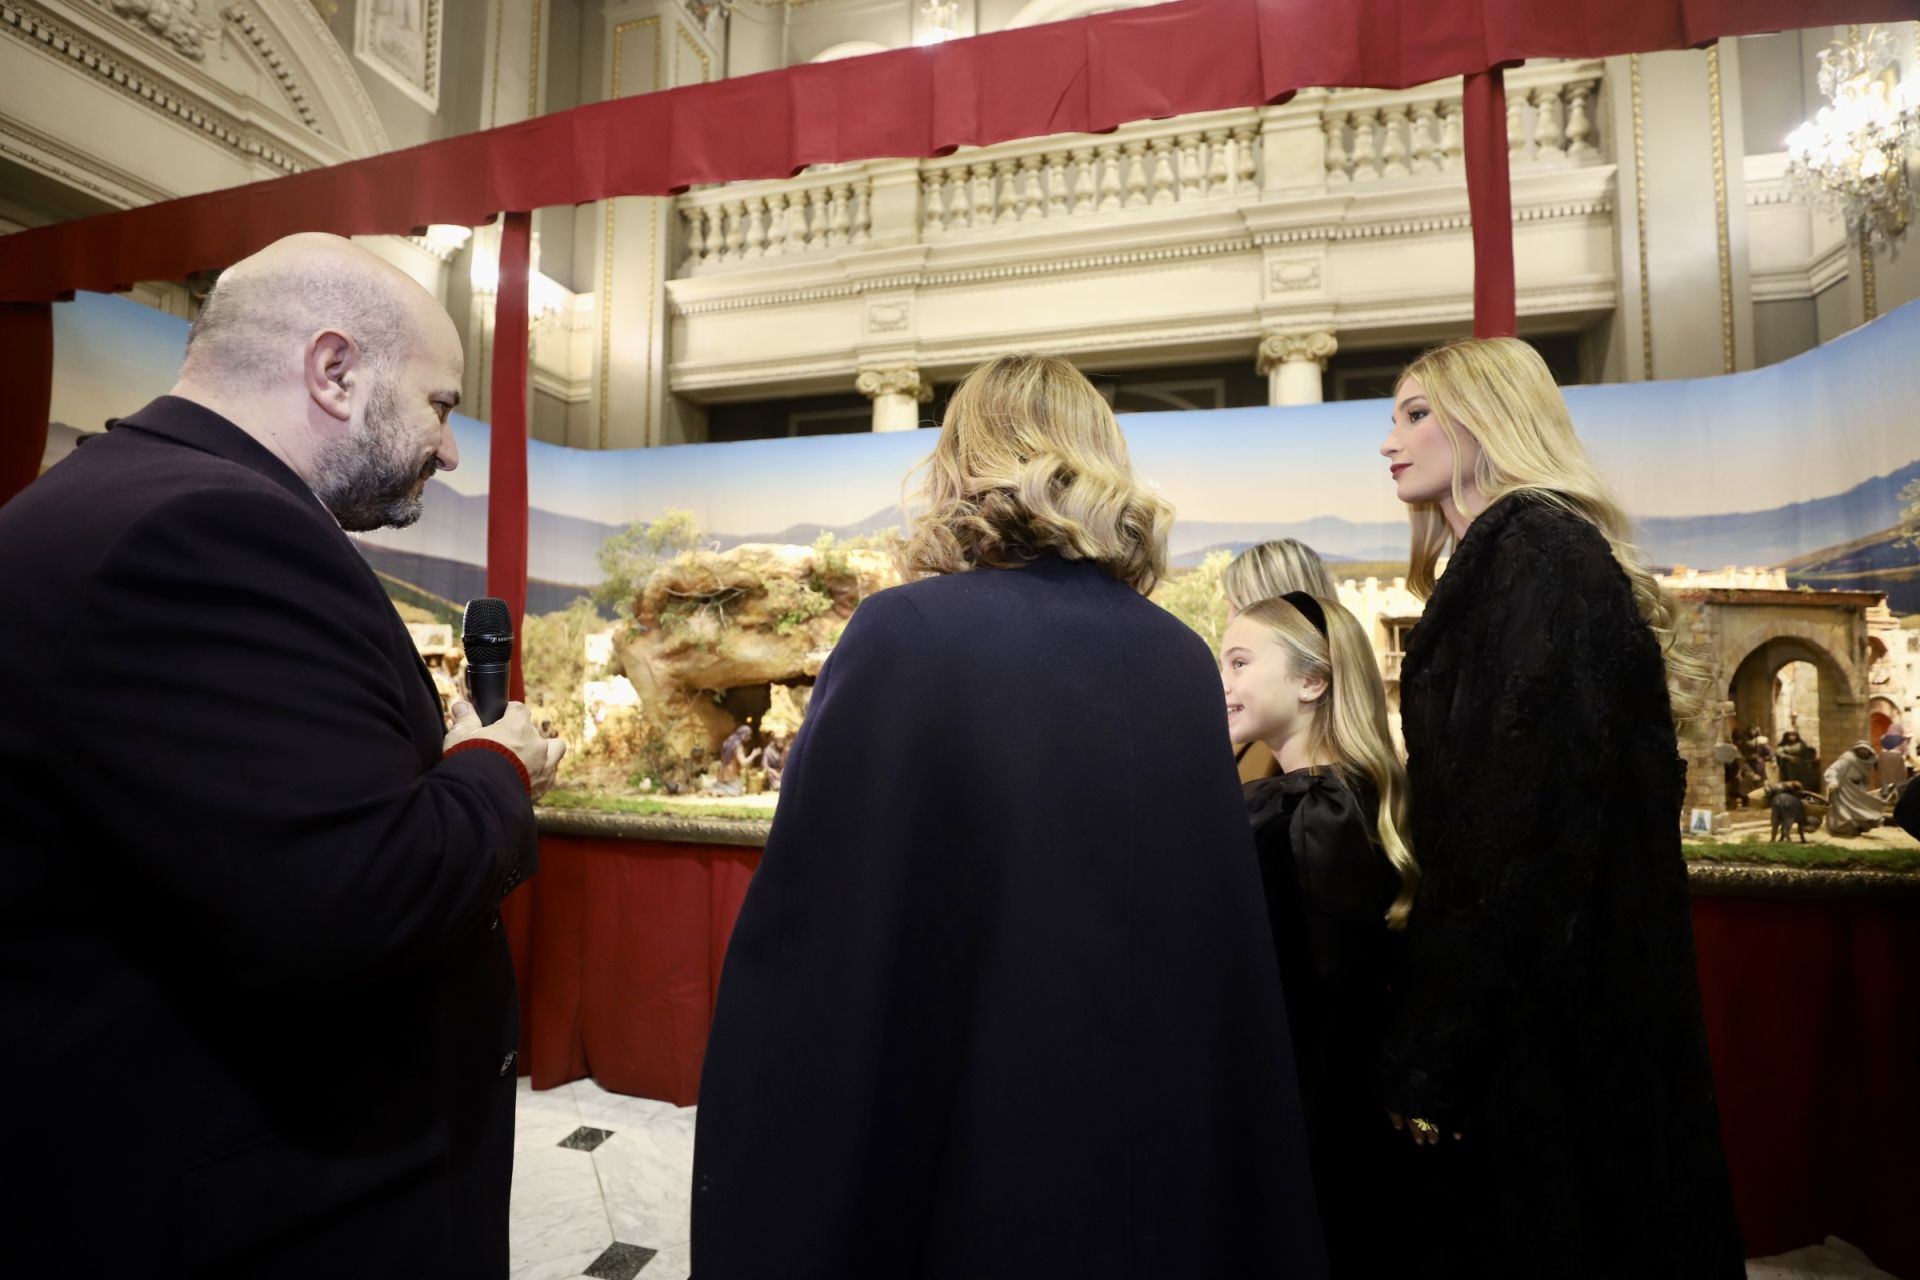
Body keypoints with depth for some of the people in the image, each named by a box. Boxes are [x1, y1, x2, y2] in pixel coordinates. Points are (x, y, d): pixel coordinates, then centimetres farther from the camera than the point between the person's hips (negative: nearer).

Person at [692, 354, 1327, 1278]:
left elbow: (804, 936, -17)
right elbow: (1222, 954, 3)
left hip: (943, 1140, -4)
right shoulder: (1183, 661, -3)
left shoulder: (906, 633, -18)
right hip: (1156, 1138, 5)